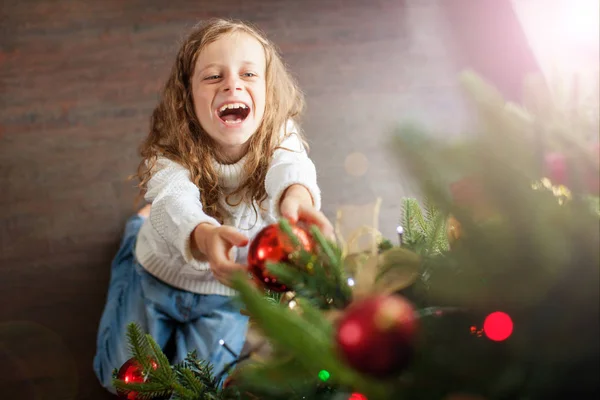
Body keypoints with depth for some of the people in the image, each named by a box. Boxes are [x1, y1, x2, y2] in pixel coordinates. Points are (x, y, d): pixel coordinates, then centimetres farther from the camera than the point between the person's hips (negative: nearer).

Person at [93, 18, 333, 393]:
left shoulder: (279, 138, -27)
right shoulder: (172, 151, -30)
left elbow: (290, 166, -50)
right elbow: (174, 202, -50)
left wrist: (297, 197, -76)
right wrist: (203, 237, -75)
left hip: (226, 294, 0)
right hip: (159, 274, 0)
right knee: (123, 377, 19)